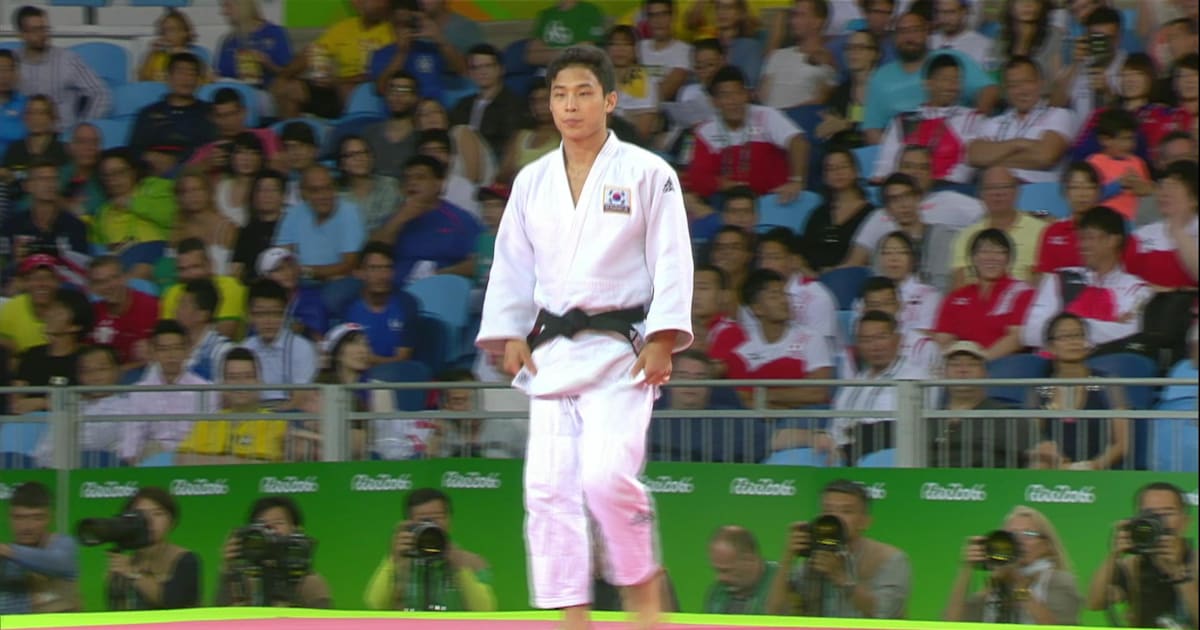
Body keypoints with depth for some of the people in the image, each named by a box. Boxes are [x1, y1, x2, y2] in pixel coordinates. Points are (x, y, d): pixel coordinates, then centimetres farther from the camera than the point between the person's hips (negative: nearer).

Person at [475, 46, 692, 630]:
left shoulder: (646, 174, -1)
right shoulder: (533, 181, 12)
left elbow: (671, 261, -4)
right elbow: (511, 265, 16)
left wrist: (662, 339, -12)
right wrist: (509, 336, 5)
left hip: (620, 350, -5)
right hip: (553, 352, 5)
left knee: (607, 475, -21)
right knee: (548, 487, -3)